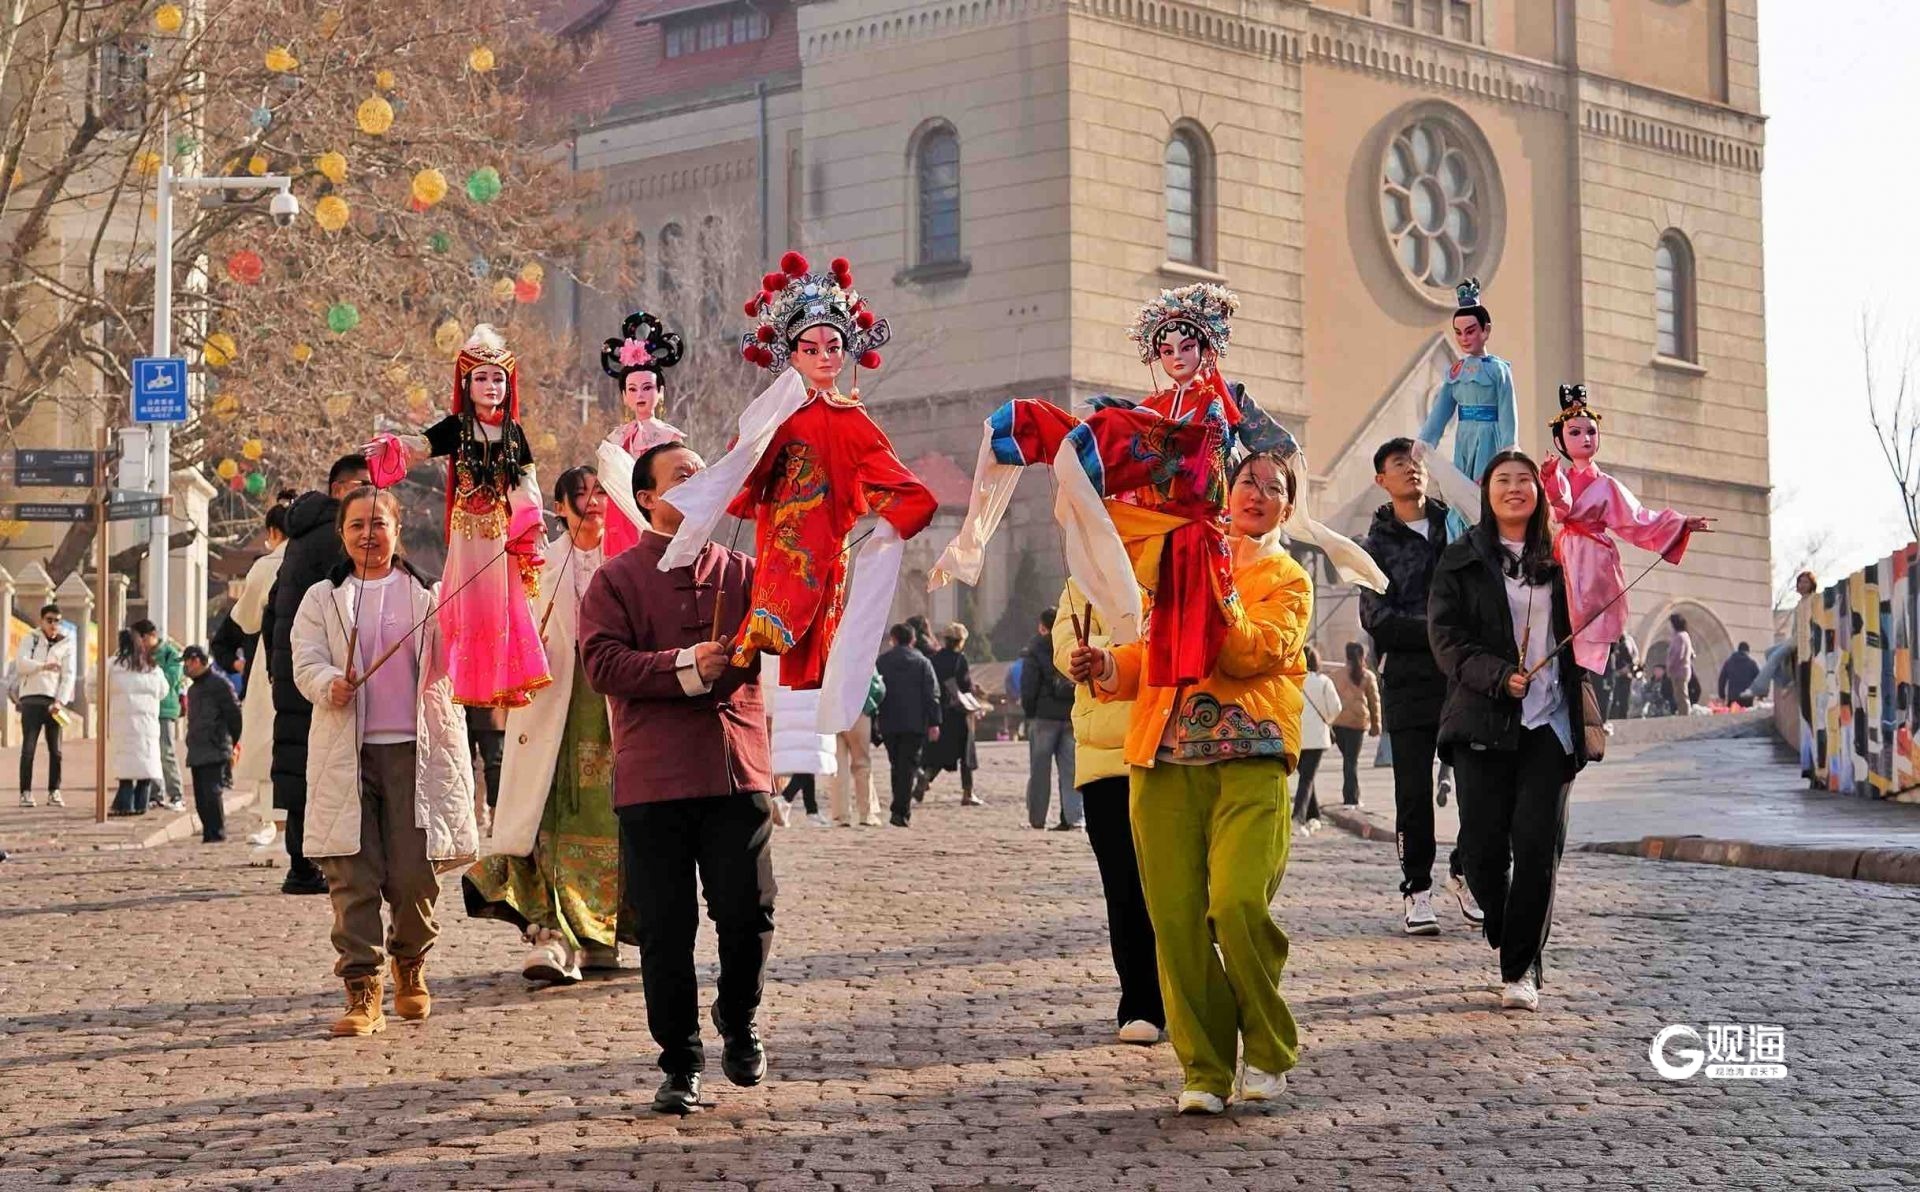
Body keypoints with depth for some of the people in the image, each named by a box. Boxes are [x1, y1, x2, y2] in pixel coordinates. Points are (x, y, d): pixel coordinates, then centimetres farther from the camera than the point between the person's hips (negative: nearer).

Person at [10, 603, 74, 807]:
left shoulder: (66, 644, 9)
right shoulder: (29, 639, 8)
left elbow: (68, 676, 1)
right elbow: (21, 663, -8)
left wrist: (60, 702, -12)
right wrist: (43, 666, -25)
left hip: (54, 701, 1)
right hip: (31, 699, -1)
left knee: (55, 750, 1)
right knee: (28, 748, -6)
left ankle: (54, 793, 6)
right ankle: (26, 793, -6)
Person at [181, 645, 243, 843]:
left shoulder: (220, 684, -6)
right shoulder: (193, 689, 21)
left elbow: (234, 715, -7)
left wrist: (232, 744, -3)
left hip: (215, 753, -9)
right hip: (196, 754, 9)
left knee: (212, 793, -14)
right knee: (200, 797, 7)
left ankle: (217, 833, -12)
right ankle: (209, 833, 11)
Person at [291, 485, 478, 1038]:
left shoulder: (428, 593, 12)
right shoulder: (322, 599, 14)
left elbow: (451, 662, 3)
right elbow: (305, 662, 3)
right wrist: (330, 684, -20)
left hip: (416, 749, 0)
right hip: (346, 752, 0)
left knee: (415, 873, -2)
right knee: (352, 875, -7)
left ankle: (409, 961, 25)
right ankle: (362, 991, -4)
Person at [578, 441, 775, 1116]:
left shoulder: (742, 573, 15)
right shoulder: (618, 579, 6)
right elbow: (602, 662, -6)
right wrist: (685, 667, -16)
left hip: (737, 771, 2)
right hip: (653, 776, -2)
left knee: (749, 912, -4)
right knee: (665, 927, 1)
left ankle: (739, 1025, 24)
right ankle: (680, 1064, 13)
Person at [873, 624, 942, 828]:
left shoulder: (881, 662, 5)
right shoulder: (922, 662, 2)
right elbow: (932, 694, -3)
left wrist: (873, 723, 13)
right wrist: (934, 723, -2)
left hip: (889, 724, 2)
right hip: (915, 723, -2)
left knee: (897, 767, 14)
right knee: (909, 766, -3)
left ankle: (901, 809, 17)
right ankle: (901, 811, -14)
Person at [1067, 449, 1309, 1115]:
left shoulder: (1287, 582, 12)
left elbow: (1254, 651, -6)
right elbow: (1152, 655, 24)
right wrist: (1110, 668, 4)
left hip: (1248, 763, -3)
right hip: (1165, 763, 3)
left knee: (1238, 903, -19)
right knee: (1176, 916, -5)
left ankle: (1268, 1051, 2)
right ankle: (1205, 1069, 5)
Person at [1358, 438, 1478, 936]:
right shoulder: (1379, 544, 7)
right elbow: (1378, 619, -3)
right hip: (1409, 679, -2)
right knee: (1414, 790, -1)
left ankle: (1464, 873, 15)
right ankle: (1417, 888, 9)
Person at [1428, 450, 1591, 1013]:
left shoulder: (1558, 560, 13)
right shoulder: (1461, 561, 8)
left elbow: (1579, 635, 20)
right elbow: (1447, 637, -2)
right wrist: (1498, 675, -16)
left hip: (1549, 722, 1)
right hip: (1483, 722, -1)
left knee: (1538, 844, -10)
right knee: (1484, 845, -4)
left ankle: (1522, 967, -2)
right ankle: (1505, 940, 23)